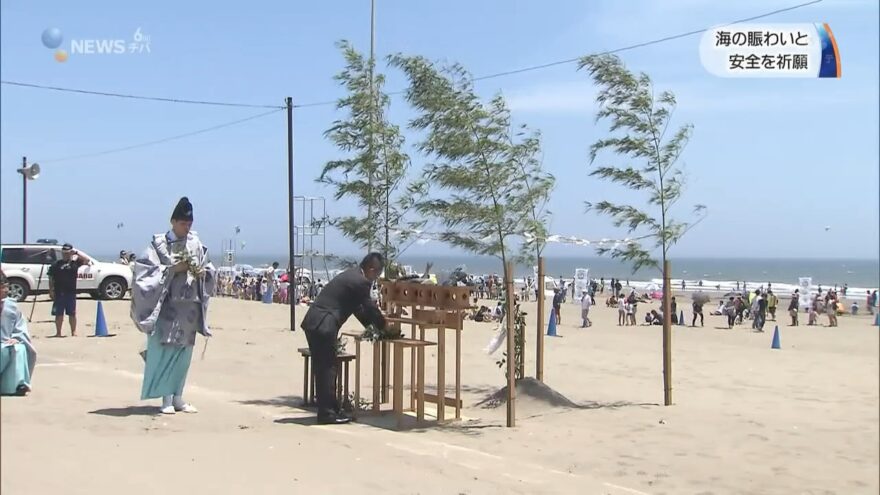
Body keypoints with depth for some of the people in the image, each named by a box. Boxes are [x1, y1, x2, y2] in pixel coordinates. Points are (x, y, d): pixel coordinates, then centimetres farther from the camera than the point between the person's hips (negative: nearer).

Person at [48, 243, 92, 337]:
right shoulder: (56, 264, 6)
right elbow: (51, 279, 5)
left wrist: (76, 252, -9)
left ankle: (73, 332, 11)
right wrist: (51, 291, -3)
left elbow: (87, 260, -6)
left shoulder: (74, 262, 7)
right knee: (59, 314, 5)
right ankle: (58, 332, 12)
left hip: (71, 293, 0)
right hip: (59, 293, 0)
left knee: (72, 314, 5)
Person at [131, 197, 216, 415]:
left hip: (189, 306, 4)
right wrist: (172, 269, -16)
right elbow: (146, 271, -8)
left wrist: (202, 272, -7)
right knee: (166, 351, -5)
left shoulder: (196, 244, 10)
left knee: (183, 353, 8)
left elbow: (209, 271, 15)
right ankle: (166, 399, 1)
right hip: (167, 306, -4)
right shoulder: (159, 244, -2)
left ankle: (177, 397, 17)